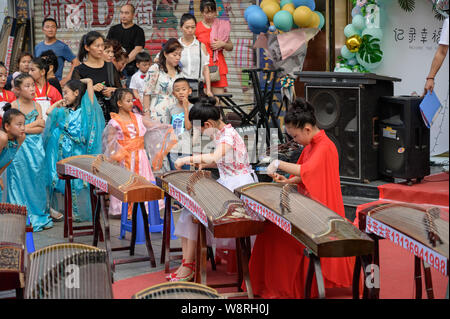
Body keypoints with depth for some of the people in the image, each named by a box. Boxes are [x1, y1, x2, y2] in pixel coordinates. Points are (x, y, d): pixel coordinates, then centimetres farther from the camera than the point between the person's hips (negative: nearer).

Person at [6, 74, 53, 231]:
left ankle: (39, 215, 14)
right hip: (20, 148, -4)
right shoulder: (13, 106, -5)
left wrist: (25, 128, -13)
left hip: (36, 147, 4)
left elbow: (41, 129, -1)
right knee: (21, 181, 0)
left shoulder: (36, 106, 7)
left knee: (38, 180, 5)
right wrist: (36, 123, -6)